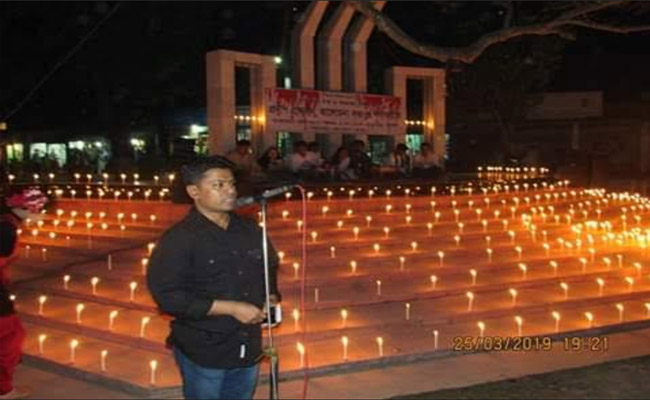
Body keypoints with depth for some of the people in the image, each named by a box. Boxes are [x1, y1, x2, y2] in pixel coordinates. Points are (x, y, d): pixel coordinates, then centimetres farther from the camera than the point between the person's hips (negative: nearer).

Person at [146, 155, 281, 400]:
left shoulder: (250, 230, 4)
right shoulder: (178, 239, -16)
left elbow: (270, 267, 20)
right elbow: (167, 296, -22)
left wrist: (272, 298, -1)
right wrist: (231, 308, -23)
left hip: (248, 347, 6)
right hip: (203, 352, -5)